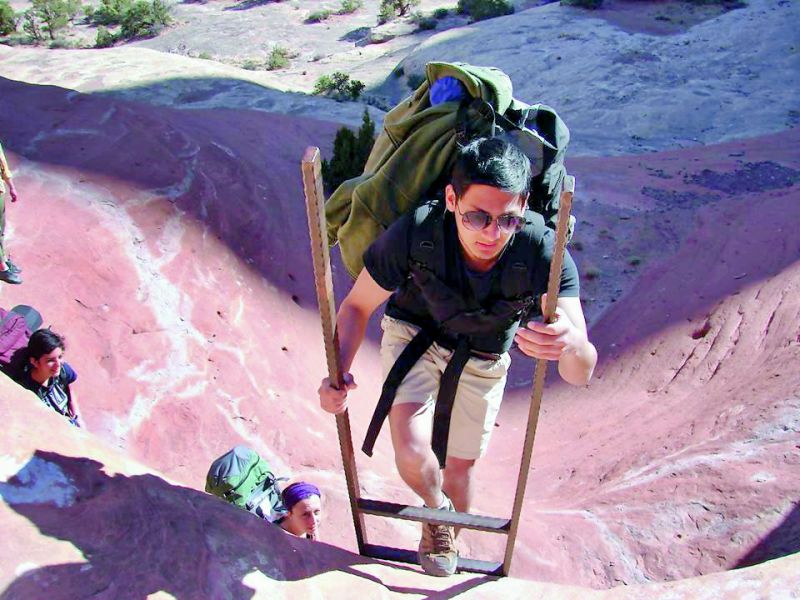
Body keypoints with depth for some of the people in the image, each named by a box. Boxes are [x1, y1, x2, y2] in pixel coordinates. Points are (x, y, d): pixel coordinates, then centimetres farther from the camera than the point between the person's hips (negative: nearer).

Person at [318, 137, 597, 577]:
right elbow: (358, 305, -18)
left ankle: (449, 541, 51)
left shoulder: (543, 252, -36)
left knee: (459, 466, 16)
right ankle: (437, 513, 16)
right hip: (414, 333, -1)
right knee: (412, 452, -22)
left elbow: (580, 373, -41)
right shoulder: (414, 232, -36)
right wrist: (338, 372, -34)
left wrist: (571, 344, -65)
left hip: (483, 357, 1)